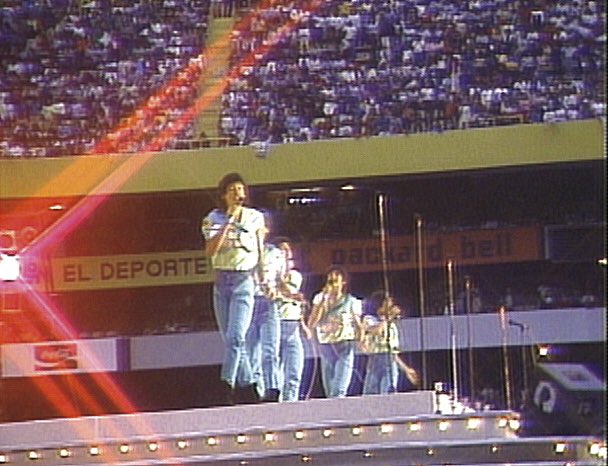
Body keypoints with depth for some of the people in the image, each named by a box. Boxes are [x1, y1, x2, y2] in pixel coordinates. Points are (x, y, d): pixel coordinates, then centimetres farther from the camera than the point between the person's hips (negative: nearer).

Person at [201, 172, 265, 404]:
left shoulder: (255, 218, 4)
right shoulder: (214, 219, 4)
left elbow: (260, 251, 13)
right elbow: (210, 250, -10)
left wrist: (263, 278, 11)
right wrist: (228, 222, -12)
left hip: (244, 279, -3)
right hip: (221, 280, 3)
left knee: (235, 337, -16)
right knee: (230, 340, 5)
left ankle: (227, 385, -21)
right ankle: (248, 389, 12)